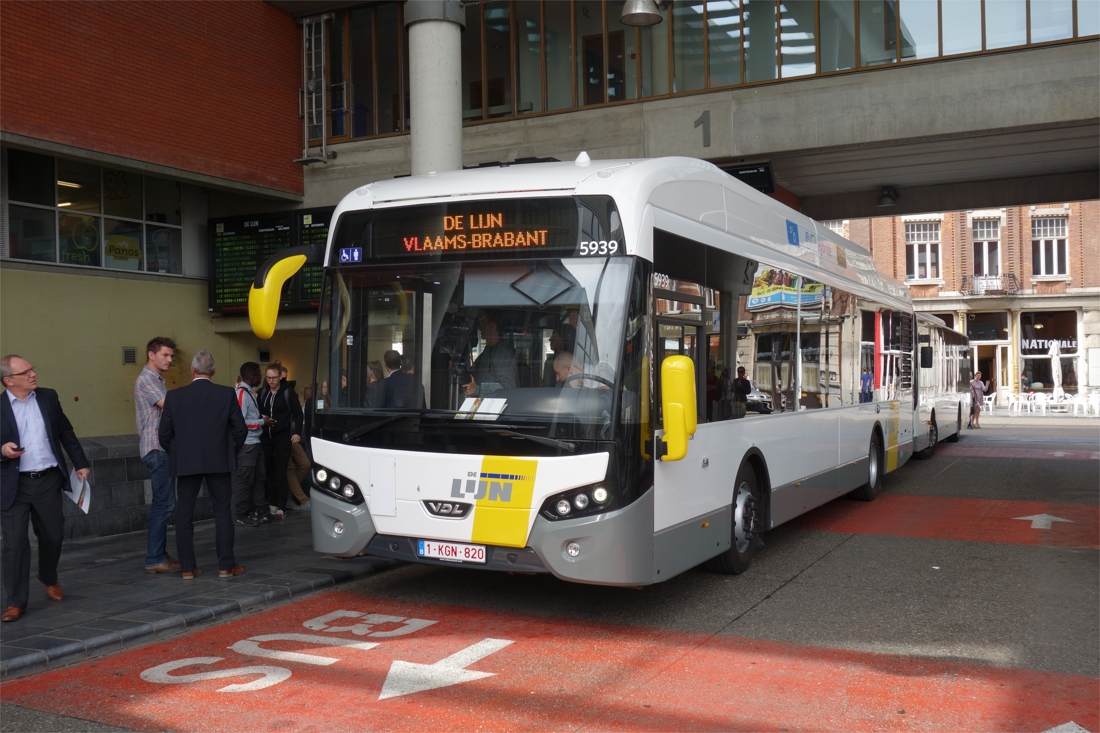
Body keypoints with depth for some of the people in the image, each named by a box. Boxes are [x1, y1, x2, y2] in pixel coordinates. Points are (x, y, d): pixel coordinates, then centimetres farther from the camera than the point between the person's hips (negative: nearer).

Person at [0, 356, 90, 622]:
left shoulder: (48, 397, 5)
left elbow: (66, 432, 12)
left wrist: (80, 463, 10)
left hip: (48, 480, 3)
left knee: (53, 536, 14)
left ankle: (49, 578, 40)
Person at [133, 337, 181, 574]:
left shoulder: (156, 379, 20)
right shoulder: (147, 378, -11)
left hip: (162, 448, 10)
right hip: (156, 448, -10)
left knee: (162, 504, 12)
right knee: (164, 504, -10)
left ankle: (159, 554, 18)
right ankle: (155, 559, -7)